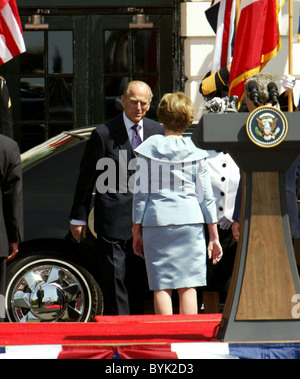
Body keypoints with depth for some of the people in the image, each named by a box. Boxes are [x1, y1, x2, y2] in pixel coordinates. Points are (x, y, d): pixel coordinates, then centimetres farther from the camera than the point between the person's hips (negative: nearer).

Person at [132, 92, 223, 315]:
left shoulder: (148, 150, 3)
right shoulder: (195, 152, 4)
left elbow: (140, 193, 3)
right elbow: (206, 196, 6)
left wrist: (136, 230, 11)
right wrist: (214, 236, 10)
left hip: (156, 221, 0)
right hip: (190, 221, 0)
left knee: (161, 288, 2)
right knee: (188, 287, 2)